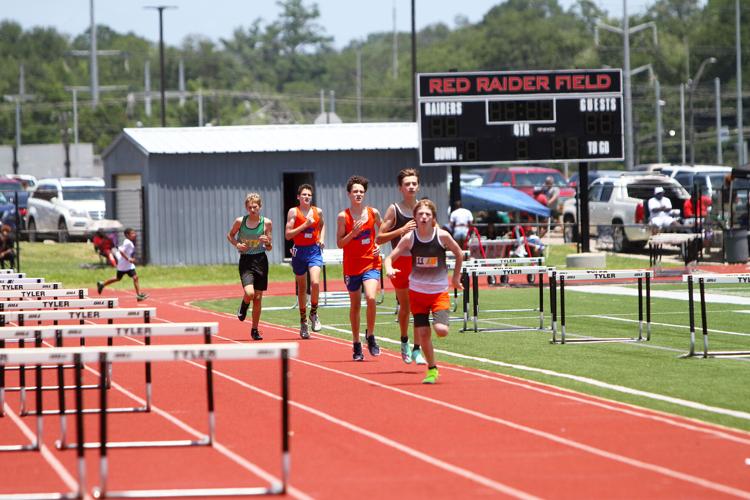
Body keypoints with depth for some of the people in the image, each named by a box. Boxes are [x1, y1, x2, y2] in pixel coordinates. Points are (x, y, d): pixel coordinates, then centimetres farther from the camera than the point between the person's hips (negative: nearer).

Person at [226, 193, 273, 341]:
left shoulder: (266, 223, -1)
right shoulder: (240, 221, -4)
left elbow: (269, 248, 5)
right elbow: (230, 235, 13)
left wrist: (267, 242, -18)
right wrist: (237, 244, -7)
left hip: (261, 261, 2)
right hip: (245, 261, -1)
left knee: (258, 298, 4)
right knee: (249, 293, -21)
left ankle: (254, 330, 19)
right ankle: (244, 306, 16)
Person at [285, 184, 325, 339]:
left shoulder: (317, 211, 5)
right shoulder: (293, 212, -4)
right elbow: (287, 235, -10)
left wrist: (322, 238, 9)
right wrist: (304, 225, -18)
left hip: (314, 250, 1)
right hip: (299, 251, -1)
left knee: (315, 282, -21)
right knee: (302, 287, 10)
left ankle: (314, 313, 0)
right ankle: (303, 321, 23)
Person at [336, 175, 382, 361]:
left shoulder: (373, 213, 1)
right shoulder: (343, 216, -5)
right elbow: (339, 243, -6)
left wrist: (379, 245, 4)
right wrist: (353, 233, -20)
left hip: (371, 264, 0)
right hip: (352, 266, 0)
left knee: (371, 298, -21)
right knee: (355, 305, 9)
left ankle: (370, 336, -2)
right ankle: (356, 344, 22)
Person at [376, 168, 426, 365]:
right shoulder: (394, 210, -4)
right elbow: (379, 238, -8)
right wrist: (401, 230, -19)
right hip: (400, 262, -1)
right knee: (405, 307, 11)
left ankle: (417, 349, -6)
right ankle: (404, 341, 35)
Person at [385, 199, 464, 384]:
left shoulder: (442, 236, -11)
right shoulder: (409, 238, -9)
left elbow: (459, 254, 5)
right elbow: (390, 257, -5)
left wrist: (456, 277, 9)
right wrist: (389, 269, -27)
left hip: (439, 292, -1)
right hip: (417, 292, 1)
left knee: (441, 330, -20)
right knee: (423, 333, 0)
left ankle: (440, 320, 17)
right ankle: (432, 369, 21)